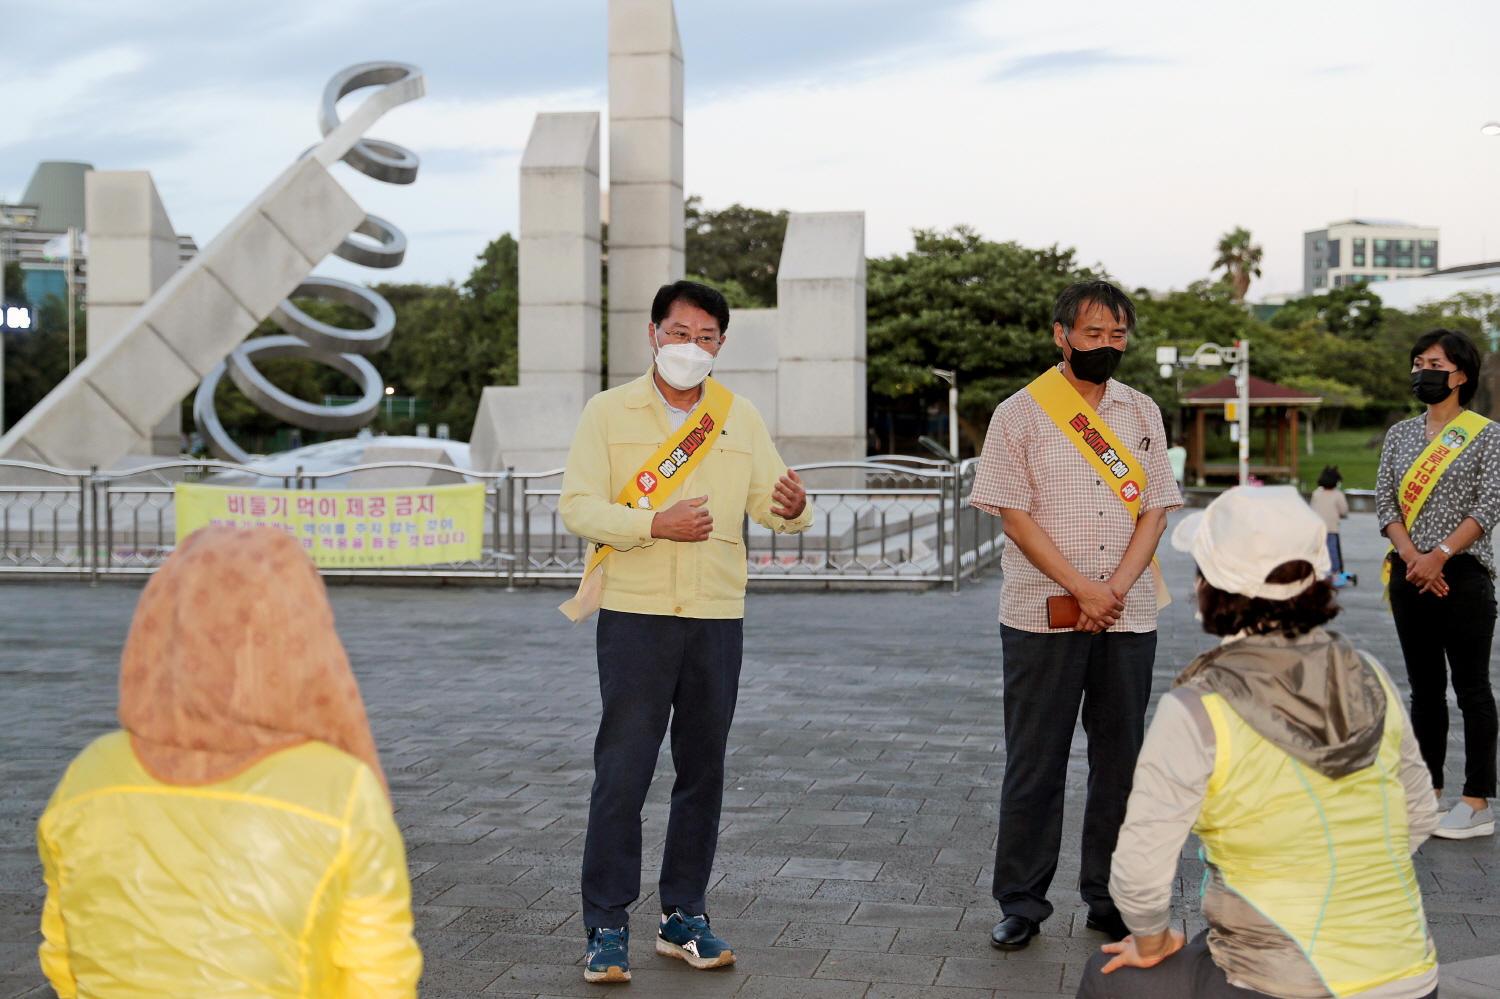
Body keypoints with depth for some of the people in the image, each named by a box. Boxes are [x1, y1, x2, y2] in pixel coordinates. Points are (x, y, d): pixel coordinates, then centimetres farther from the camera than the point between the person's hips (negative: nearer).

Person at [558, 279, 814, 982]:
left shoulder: (740, 418, 10)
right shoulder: (609, 412, 2)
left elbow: (770, 504, 4)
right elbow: (578, 506, -6)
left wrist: (792, 509, -20)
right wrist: (654, 525, -21)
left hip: (718, 616, 3)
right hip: (635, 613, -3)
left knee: (702, 772, 8)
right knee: (622, 772, -4)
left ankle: (683, 916, 21)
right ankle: (606, 926, 5)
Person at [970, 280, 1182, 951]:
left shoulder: (1142, 413, 11)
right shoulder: (1021, 414, -1)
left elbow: (1155, 510, 7)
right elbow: (1014, 515, -6)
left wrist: (1116, 588, -9)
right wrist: (1082, 589, -14)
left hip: (1129, 615, 4)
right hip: (1043, 616, -3)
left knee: (1120, 757, 8)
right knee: (1034, 762, 2)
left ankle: (1109, 897, 19)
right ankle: (1021, 902, 11)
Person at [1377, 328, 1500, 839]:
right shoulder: (1400, 434, 12)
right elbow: (1385, 501, 6)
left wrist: (1440, 555, -18)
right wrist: (1412, 557, -10)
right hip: (1410, 573, 5)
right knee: (1425, 687, 9)